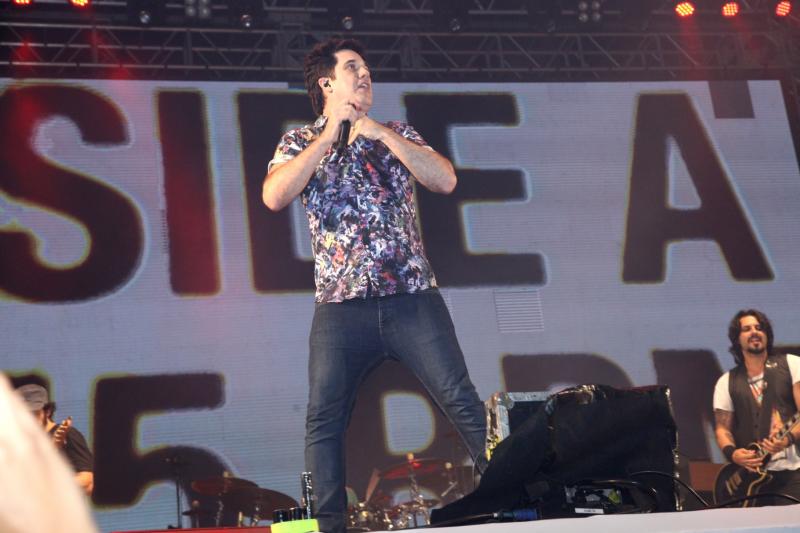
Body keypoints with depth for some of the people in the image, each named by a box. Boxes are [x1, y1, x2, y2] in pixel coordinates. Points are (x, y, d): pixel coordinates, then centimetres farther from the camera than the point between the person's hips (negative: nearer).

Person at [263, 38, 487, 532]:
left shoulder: (398, 133, 13)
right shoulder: (300, 142, 9)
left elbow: (446, 180, -2)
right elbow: (274, 197, -9)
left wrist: (383, 133, -7)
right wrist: (328, 137, -8)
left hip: (414, 298, 0)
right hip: (341, 306, 0)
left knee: (463, 403, -5)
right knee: (324, 419, -3)